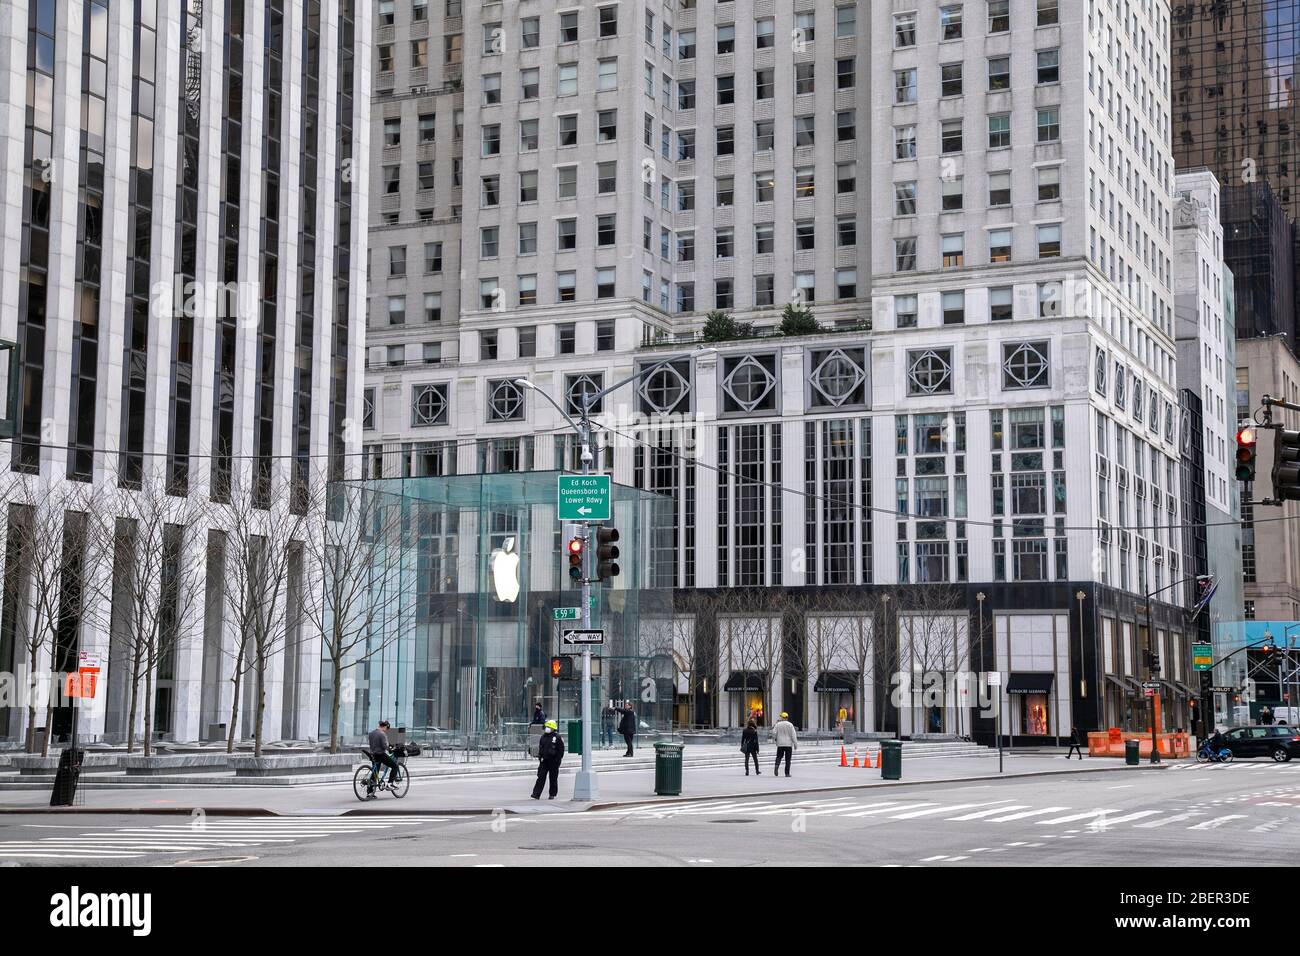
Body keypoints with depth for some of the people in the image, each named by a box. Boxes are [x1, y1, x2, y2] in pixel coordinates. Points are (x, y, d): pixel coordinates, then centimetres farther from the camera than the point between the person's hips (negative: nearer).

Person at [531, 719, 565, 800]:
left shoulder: (557, 737, -6)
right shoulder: (543, 736, 11)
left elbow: (561, 750, -6)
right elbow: (540, 747, 19)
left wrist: (557, 760, -11)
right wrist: (540, 757, 9)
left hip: (553, 761, -5)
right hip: (544, 760, 5)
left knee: (553, 778, 5)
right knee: (541, 777, -4)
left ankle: (552, 794, 15)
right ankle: (536, 794, -8)